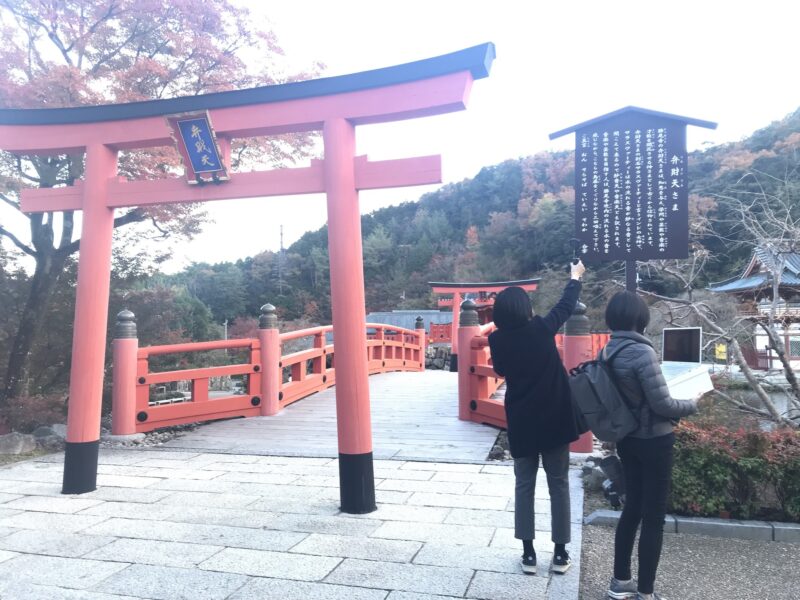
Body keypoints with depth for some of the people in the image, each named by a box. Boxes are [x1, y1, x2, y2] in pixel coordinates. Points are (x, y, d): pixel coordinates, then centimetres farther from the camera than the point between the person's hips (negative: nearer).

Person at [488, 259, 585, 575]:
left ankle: (528, 553, 15)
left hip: (521, 424, 1)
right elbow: (566, 307, 9)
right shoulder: (542, 329, -10)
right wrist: (576, 276, 24)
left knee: (524, 486, 12)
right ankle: (560, 553, 18)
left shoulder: (497, 340, -6)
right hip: (554, 420, -1)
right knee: (559, 484, 11)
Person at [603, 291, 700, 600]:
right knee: (653, 516, 5)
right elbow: (662, 405, -19)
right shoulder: (642, 352, -22)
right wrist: (692, 404, 0)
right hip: (653, 441, -7)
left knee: (632, 508, 18)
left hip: (627, 439, 7)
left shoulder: (608, 351, 1)